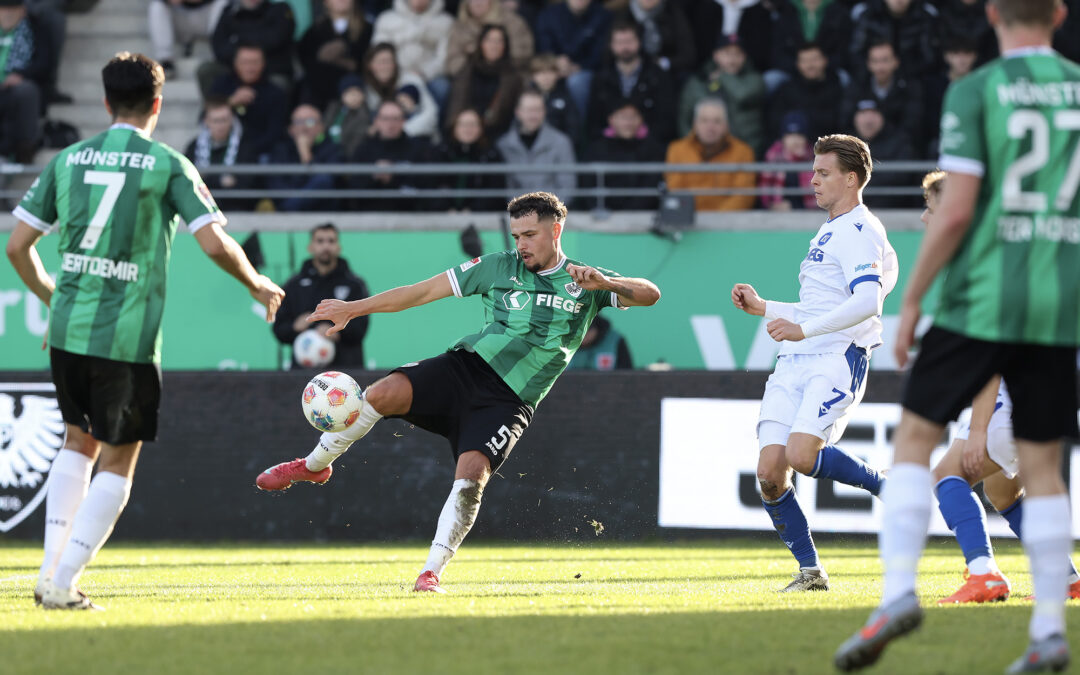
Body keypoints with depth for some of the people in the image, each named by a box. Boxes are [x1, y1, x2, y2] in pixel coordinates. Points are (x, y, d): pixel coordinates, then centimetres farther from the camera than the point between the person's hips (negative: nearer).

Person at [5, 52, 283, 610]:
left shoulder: (68, 160, 7)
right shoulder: (168, 165, -4)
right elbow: (214, 244, -11)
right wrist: (257, 285, 8)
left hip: (68, 328, 4)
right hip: (129, 335, -4)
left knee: (79, 441, 24)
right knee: (117, 464, 6)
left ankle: (50, 569, 14)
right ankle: (63, 584, -3)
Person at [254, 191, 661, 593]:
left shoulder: (587, 283, 7)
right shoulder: (498, 268, 10)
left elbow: (650, 294, -5)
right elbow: (425, 291, 10)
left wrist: (601, 282, -23)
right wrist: (354, 308, 6)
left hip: (509, 402, -1)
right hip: (467, 365, 1)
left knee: (472, 472, -26)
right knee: (383, 392, -23)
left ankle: (431, 573, -17)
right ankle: (313, 466, -1)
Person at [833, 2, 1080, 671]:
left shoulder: (974, 93, -5)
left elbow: (957, 210, -11)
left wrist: (911, 299, -3)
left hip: (982, 297, -4)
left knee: (915, 436, 6)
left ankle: (898, 591, -9)